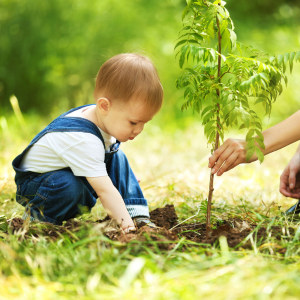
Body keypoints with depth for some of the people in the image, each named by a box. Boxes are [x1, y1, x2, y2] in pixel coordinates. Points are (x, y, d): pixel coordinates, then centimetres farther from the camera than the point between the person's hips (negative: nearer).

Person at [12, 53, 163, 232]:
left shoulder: (100, 116, -11)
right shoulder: (83, 141, -39)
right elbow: (105, 191, -41)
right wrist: (126, 224, -43)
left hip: (67, 172, 9)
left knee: (117, 158, 1)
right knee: (71, 188, -39)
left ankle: (139, 216, 0)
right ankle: (36, 215, -10)